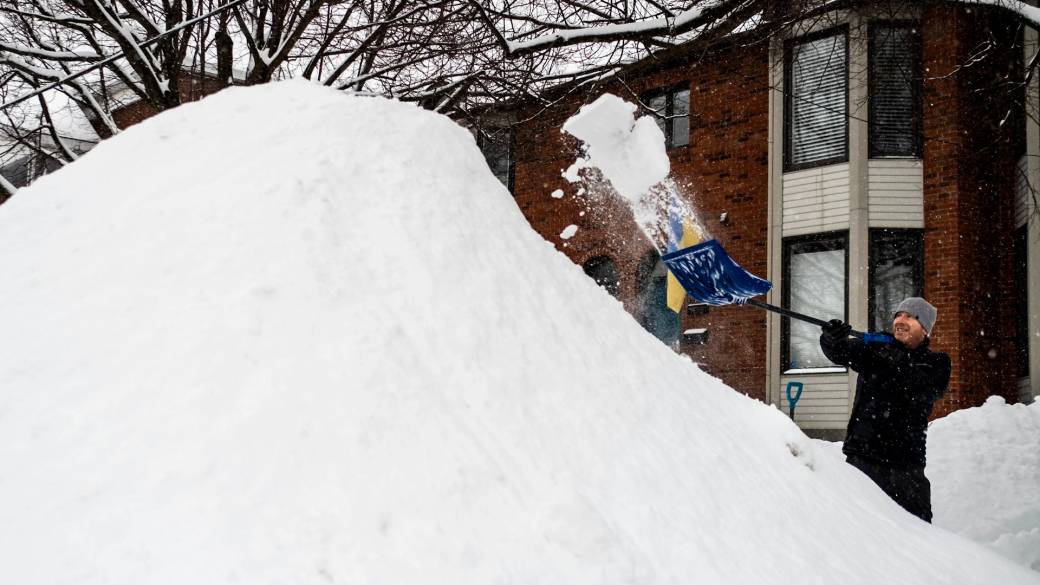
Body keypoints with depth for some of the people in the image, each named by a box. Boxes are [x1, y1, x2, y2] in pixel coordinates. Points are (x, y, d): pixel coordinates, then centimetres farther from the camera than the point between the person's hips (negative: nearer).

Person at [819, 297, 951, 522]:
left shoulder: (936, 363, 8)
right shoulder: (874, 349, 8)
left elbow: (925, 389, -13)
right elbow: (840, 351, -11)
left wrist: (898, 363, -28)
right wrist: (832, 339, -34)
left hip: (906, 464, 0)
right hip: (862, 458, 0)